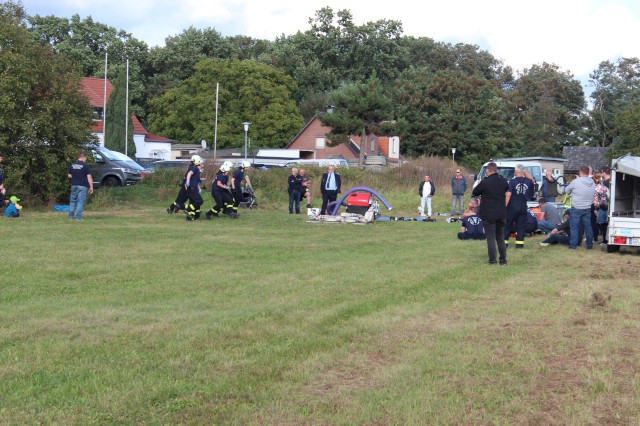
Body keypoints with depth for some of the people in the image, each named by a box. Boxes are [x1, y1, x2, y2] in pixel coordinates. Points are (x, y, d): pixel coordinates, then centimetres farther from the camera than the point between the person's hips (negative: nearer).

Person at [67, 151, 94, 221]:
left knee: (73, 201, 15)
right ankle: (78, 217, -5)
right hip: (82, 186, -4)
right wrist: (91, 187, -8)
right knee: (80, 202, -2)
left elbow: (69, 175, 12)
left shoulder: (72, 165, 7)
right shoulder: (85, 165, -8)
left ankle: (71, 216, 14)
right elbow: (89, 177, -11)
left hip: (74, 185, 4)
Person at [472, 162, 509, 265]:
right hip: (501, 214, 5)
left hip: (489, 215, -5)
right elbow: (507, 190, 18)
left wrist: (480, 184, 12)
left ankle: (492, 260, -1)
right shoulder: (503, 181, 1)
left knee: (491, 238, 0)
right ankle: (503, 259, 15)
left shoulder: (485, 182, -17)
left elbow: (475, 192, -4)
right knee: (501, 237, 14)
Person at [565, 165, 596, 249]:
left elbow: (567, 190, 0)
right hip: (587, 208, 5)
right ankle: (589, 244, 17)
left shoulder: (575, 182, -14)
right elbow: (593, 195, 14)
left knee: (574, 227, 2)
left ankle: (573, 245, 3)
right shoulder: (592, 183, 3)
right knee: (588, 226, 12)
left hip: (576, 208, -5)